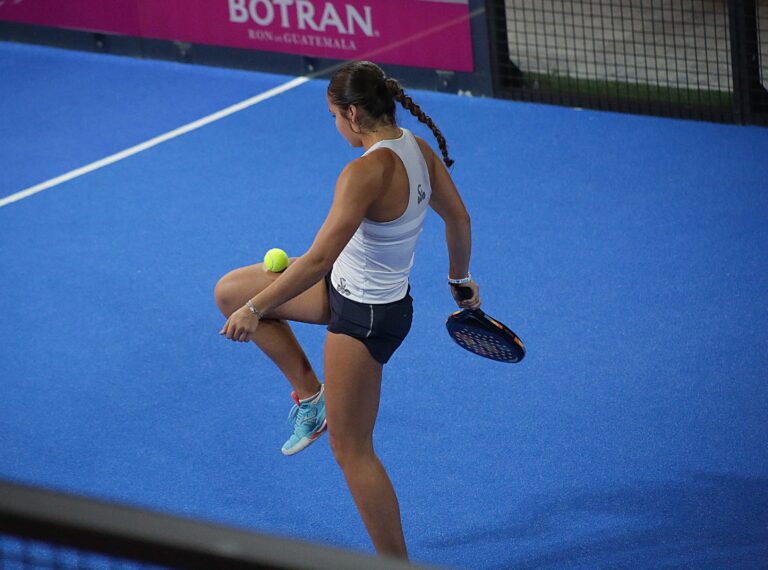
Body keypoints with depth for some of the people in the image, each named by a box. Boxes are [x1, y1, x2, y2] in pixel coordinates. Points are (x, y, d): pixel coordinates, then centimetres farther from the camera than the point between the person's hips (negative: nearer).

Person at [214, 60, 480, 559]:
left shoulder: (367, 172, -31)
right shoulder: (418, 148, -5)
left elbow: (318, 260, -32)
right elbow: (459, 219, 9)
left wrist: (256, 309, -23)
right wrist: (460, 278, 26)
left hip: (365, 316, -9)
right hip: (347, 287, 9)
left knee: (350, 448, 5)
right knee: (230, 292, 13)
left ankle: (395, 561, 17)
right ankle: (310, 393, 22)